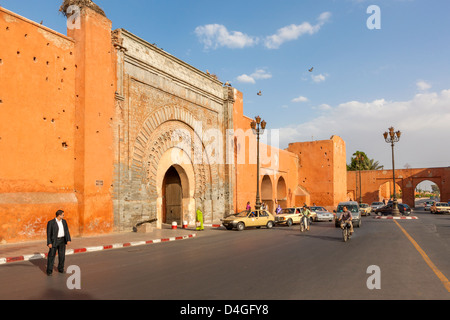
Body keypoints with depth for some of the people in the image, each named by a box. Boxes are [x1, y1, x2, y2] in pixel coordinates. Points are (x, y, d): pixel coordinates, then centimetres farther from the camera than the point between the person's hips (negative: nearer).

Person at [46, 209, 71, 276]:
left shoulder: (64, 221, 3)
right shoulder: (51, 222, -11)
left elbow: (66, 231, 4)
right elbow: (48, 233, -10)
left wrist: (68, 240, -5)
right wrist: (49, 243, -16)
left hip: (62, 240, 4)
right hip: (54, 241, -4)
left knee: (62, 255, 7)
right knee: (51, 256, -2)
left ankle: (60, 269, 21)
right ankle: (49, 271, 7)